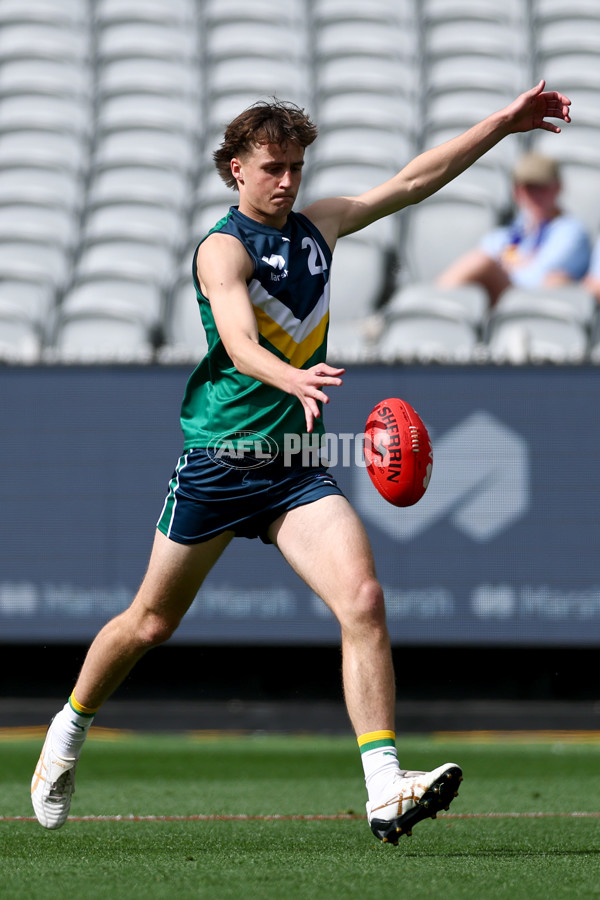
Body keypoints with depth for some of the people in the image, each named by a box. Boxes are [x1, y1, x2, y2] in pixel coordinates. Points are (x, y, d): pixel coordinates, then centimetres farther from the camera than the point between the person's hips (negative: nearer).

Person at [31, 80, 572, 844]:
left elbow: (412, 181, 16)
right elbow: (239, 342, -29)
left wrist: (503, 123, 11)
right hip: (217, 459, -5)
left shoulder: (318, 225, 10)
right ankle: (69, 731, 37)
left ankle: (385, 791, -24)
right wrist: (292, 379, -49)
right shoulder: (223, 247, -12)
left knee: (362, 601, -17)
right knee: (151, 623, 9)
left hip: (297, 465, 5)